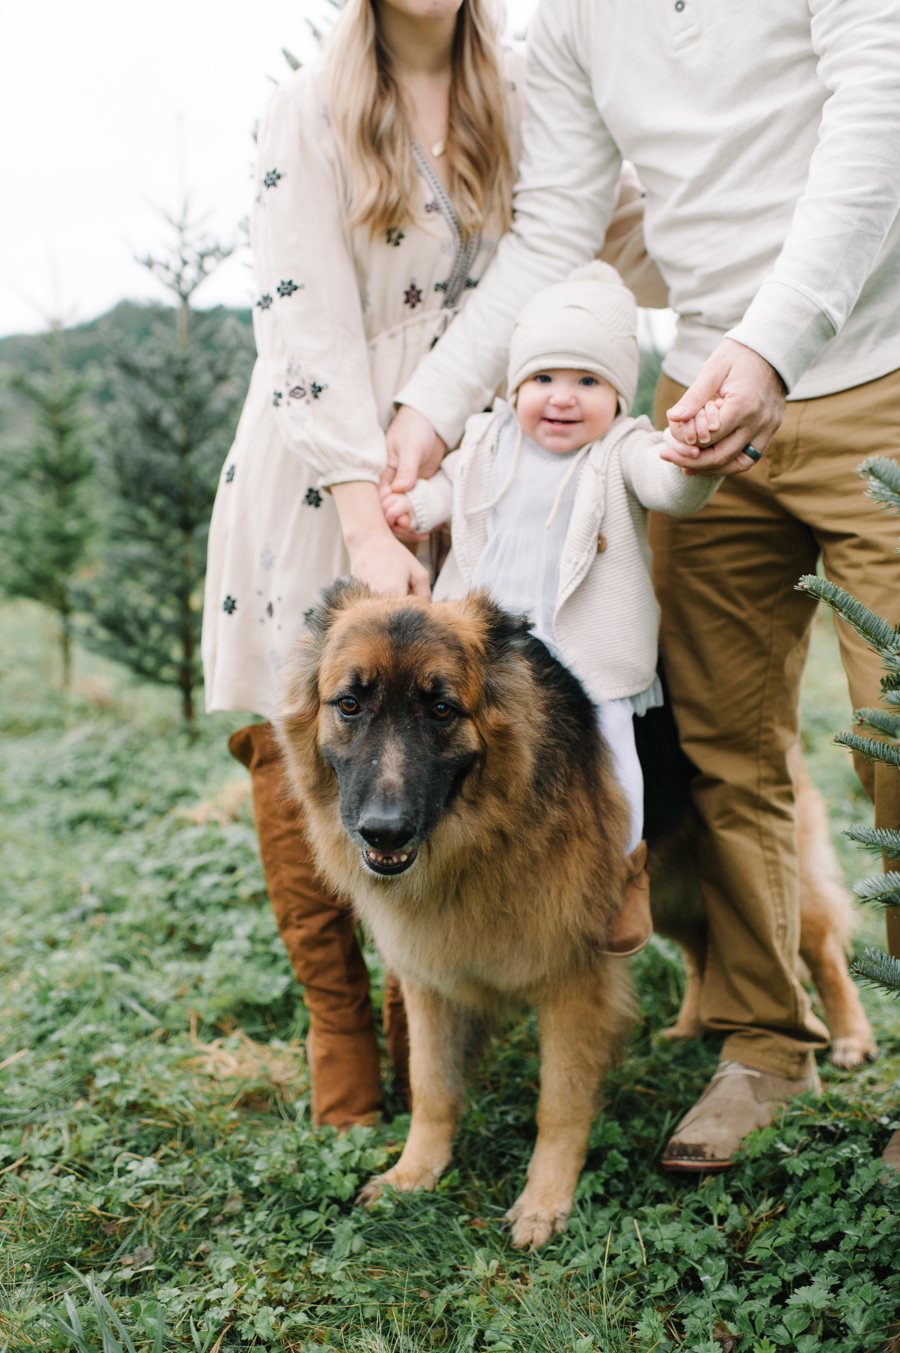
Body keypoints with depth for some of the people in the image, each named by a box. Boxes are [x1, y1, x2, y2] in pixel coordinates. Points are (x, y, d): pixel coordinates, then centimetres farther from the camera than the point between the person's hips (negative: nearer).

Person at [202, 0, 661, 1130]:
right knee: (298, 751, -6)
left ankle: (426, 1051, 13)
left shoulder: (523, 101, 8)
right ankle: (341, 1046, 11)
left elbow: (630, 237, 6)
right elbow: (306, 327, -12)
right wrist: (364, 521, -23)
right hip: (318, 468, -2)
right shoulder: (308, 114, -3)